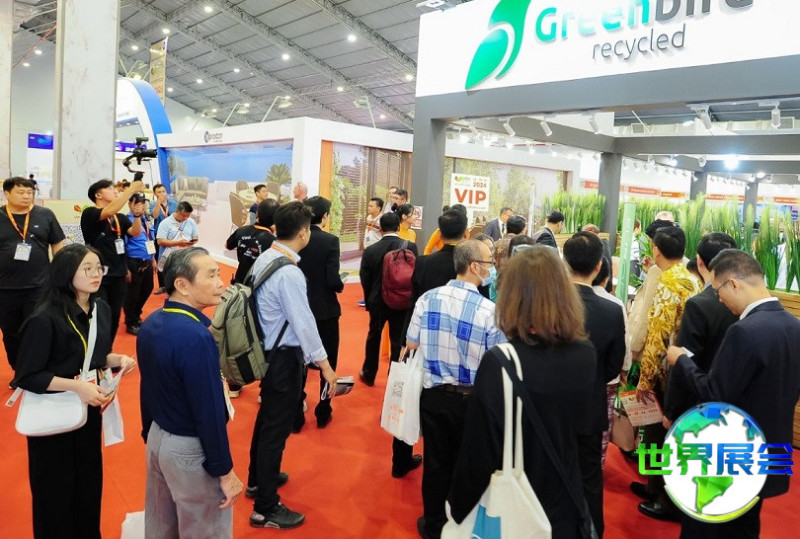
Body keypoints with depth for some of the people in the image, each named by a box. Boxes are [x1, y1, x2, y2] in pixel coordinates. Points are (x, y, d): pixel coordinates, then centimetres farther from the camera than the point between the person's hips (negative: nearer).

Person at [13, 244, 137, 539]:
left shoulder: (101, 309, -2)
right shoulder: (45, 319, -23)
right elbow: (26, 376, -19)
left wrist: (119, 359, -8)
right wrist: (75, 386, -27)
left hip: (89, 410, 6)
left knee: (90, 480, 20)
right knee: (55, 491, 11)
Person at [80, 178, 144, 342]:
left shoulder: (120, 218, 11)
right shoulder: (89, 213, -7)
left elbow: (135, 232, -4)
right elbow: (110, 211, -26)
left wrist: (137, 214, -22)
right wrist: (131, 189, -25)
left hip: (118, 275, 6)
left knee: (114, 319, 14)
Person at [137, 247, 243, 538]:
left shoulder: (150, 324, -2)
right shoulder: (195, 336, -29)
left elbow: (147, 389, 8)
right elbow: (209, 411, -26)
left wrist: (151, 435, 20)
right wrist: (224, 471, -16)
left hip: (158, 438, 8)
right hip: (191, 450, -8)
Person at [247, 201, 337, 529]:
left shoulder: (264, 259, 3)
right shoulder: (289, 273, -24)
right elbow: (303, 322, -22)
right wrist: (324, 363, -15)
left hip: (268, 351, 9)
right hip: (284, 356, -9)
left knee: (267, 417, 24)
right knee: (277, 427, 2)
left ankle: (258, 479, 44)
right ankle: (265, 509, 16)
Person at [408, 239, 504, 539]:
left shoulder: (427, 299, -10)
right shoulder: (489, 310, -18)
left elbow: (411, 348, 0)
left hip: (433, 394, 2)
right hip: (471, 399, -2)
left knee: (435, 460, 17)